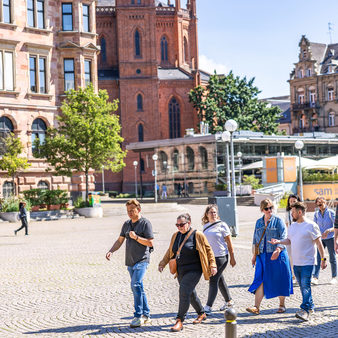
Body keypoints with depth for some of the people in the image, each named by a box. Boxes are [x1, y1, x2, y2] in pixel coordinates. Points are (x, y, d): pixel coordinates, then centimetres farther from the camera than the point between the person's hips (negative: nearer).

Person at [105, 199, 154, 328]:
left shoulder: (145, 223, -5)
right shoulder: (127, 224, 15)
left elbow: (150, 243, -9)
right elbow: (120, 241, 18)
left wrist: (136, 237, -20)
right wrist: (111, 251, 2)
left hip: (141, 260, -7)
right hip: (130, 261, 7)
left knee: (135, 285, -20)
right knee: (138, 288, 10)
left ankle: (138, 316, -19)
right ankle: (146, 315, 19)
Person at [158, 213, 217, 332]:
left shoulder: (197, 235, -6)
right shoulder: (175, 236, 10)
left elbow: (208, 250, 0)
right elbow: (170, 252, 20)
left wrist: (212, 265, -3)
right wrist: (162, 263, 11)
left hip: (193, 270, -6)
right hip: (180, 271, 7)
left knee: (184, 291, -19)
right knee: (190, 293, 16)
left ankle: (179, 321, -16)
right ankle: (201, 314, 37)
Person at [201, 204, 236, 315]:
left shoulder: (222, 225, -6)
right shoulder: (205, 226, 10)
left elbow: (229, 242, -4)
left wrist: (232, 257, -4)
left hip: (221, 257, -6)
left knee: (213, 281, -11)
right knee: (220, 280, 16)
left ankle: (208, 307, -12)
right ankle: (229, 301, 31)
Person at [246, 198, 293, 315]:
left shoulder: (278, 221, -1)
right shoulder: (259, 222, 13)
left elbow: (283, 237, -10)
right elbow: (255, 240, 19)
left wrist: (278, 250, -25)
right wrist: (255, 255, 15)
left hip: (277, 255, -3)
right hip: (263, 256, 3)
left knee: (280, 280, 4)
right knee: (260, 280, -5)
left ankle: (282, 305, 20)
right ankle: (256, 307, -10)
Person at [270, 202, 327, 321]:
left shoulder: (311, 225, -9)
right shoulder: (293, 226, 13)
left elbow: (319, 243, -7)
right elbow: (289, 240, 20)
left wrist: (323, 259, -9)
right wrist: (278, 241, 2)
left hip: (307, 262, -7)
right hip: (296, 262, 7)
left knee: (305, 286, -12)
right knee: (302, 286, 11)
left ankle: (305, 310, -14)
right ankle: (310, 307, 22)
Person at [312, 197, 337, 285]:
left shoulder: (331, 213, -7)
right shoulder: (316, 214, 4)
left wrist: (328, 230, -25)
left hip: (330, 238, -3)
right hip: (320, 239, 3)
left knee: (332, 258, 7)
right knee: (318, 258, -8)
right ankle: (315, 278, -13)